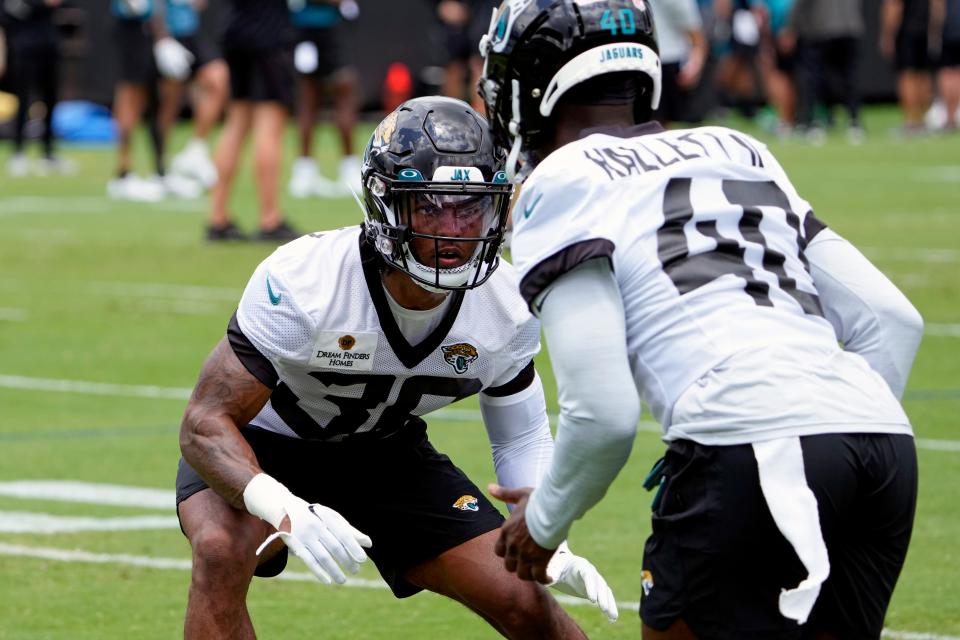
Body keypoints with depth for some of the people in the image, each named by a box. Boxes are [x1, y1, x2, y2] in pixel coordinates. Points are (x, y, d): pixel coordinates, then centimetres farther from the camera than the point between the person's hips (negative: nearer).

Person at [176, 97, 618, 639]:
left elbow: (521, 437, -1)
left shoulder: (506, 308, -19)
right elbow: (206, 421, -32)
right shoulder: (302, 283, -34)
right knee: (221, 550, -36)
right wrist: (284, 510, -51)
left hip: (388, 452, 4)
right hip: (265, 448, -4)